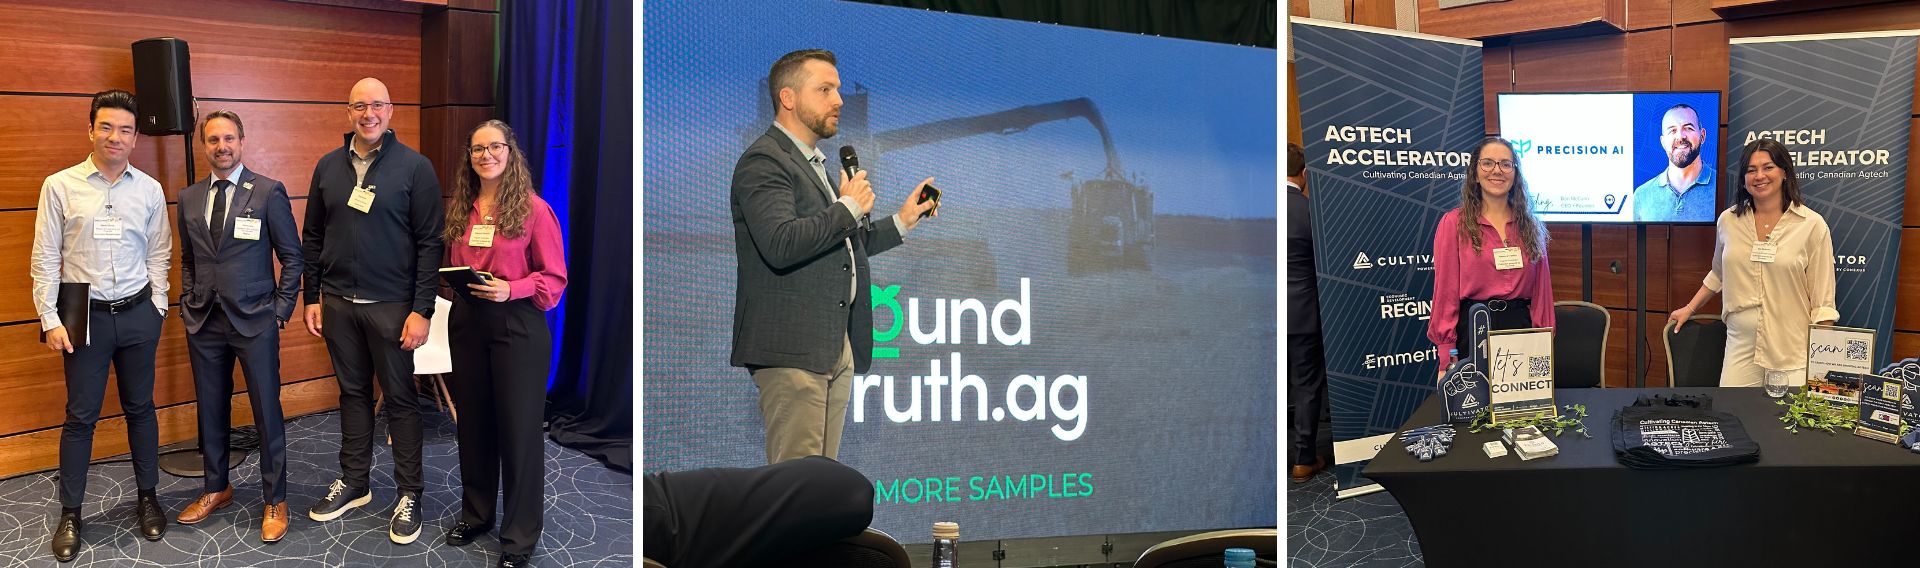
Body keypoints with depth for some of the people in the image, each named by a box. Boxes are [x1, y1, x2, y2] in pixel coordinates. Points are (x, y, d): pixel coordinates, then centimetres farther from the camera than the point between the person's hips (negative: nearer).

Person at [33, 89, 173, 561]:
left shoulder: (150, 190, 2)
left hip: (138, 314, 2)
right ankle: (70, 514, 16)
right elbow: (45, 260, -2)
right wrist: (50, 320, -5)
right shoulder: (60, 187, -4)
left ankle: (147, 498, 25)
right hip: (85, 315, -1)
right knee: (81, 415, 4)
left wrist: (156, 307, 3)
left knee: (140, 408, 12)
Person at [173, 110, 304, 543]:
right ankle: (216, 489, 30)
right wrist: (189, 304, 9)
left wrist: (281, 309, -6)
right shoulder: (189, 198, 9)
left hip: (254, 321, -4)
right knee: (211, 410, 13)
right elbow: (187, 259, 18)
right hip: (204, 323, 4)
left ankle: (274, 501, 12)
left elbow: (292, 257, -3)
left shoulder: (268, 192, -5)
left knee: (267, 411, 1)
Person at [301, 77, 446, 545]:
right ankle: (353, 483, 27)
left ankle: (409, 495, 13)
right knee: (353, 392, 14)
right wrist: (311, 298, 8)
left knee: (399, 398, 3)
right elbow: (313, 238, 13)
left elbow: (431, 243, -9)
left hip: (391, 306, -4)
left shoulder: (414, 167, -7)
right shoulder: (328, 166, 7)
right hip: (338, 304, 4)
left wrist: (422, 310, -14)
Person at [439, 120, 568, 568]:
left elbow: (554, 278, -8)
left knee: (518, 429, 0)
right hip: (466, 323, 5)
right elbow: (451, 267, 19)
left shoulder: (534, 209, -8)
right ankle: (476, 513, 32)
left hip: (517, 325, -5)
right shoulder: (461, 210, 9)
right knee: (473, 422, 15)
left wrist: (510, 289, -21)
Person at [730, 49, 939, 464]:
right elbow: (781, 245, -25)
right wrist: (849, 207, -13)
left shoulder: (815, 164, 22)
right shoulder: (763, 161, -10)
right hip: (791, 351, -10)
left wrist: (901, 222, 22)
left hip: (837, 350, 10)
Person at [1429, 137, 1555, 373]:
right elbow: (1445, 291, -6)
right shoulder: (1454, 223, -2)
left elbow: (1542, 291, 10)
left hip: (1521, 328, 3)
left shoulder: (1531, 227, 10)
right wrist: (1446, 359, -12)